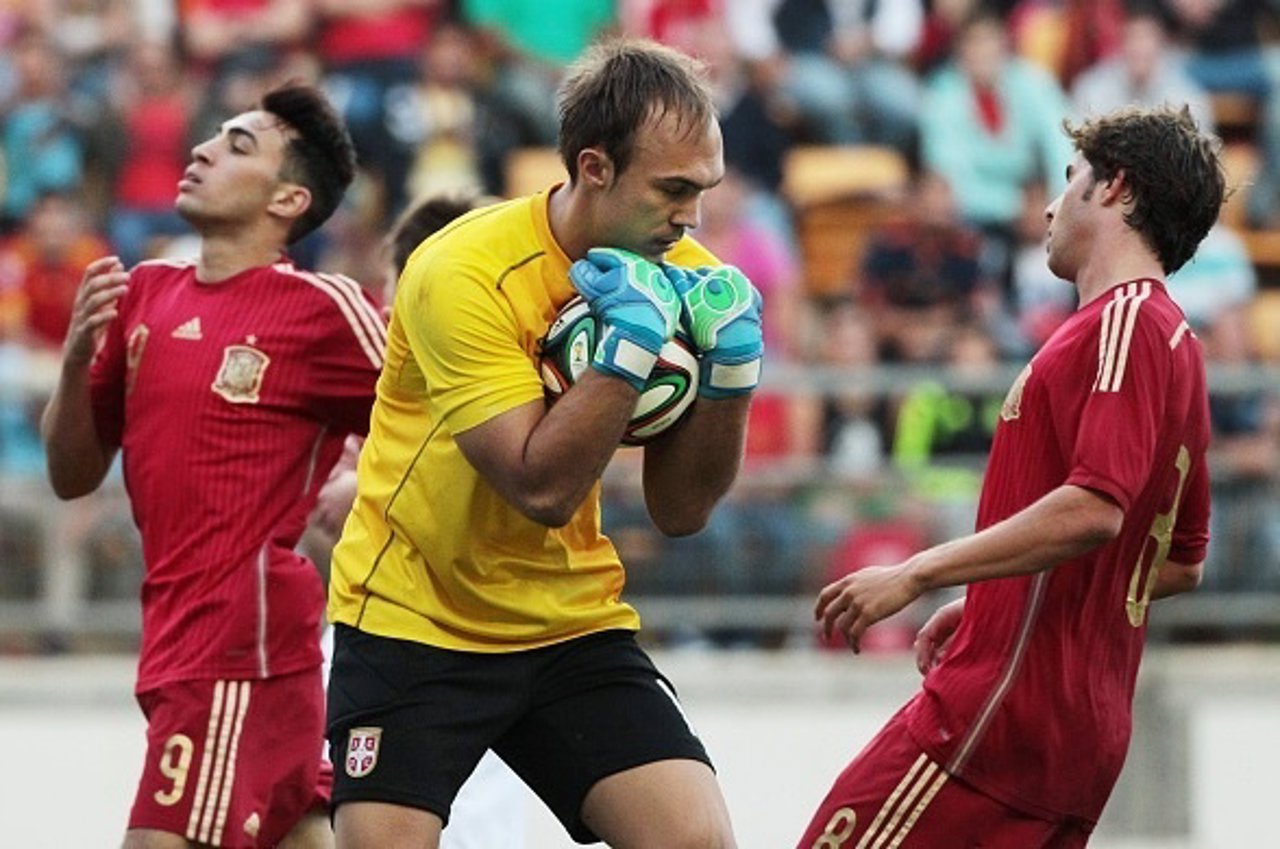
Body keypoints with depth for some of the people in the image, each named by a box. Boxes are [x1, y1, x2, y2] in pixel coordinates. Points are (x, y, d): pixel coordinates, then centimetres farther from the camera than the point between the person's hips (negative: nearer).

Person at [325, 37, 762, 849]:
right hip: (413, 625, -4)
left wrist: (730, 368, -14)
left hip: (574, 626, 4)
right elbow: (542, 487, -26)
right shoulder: (465, 271, -20)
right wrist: (631, 341, -28)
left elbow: (682, 510, -1)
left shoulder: (686, 277, -4)